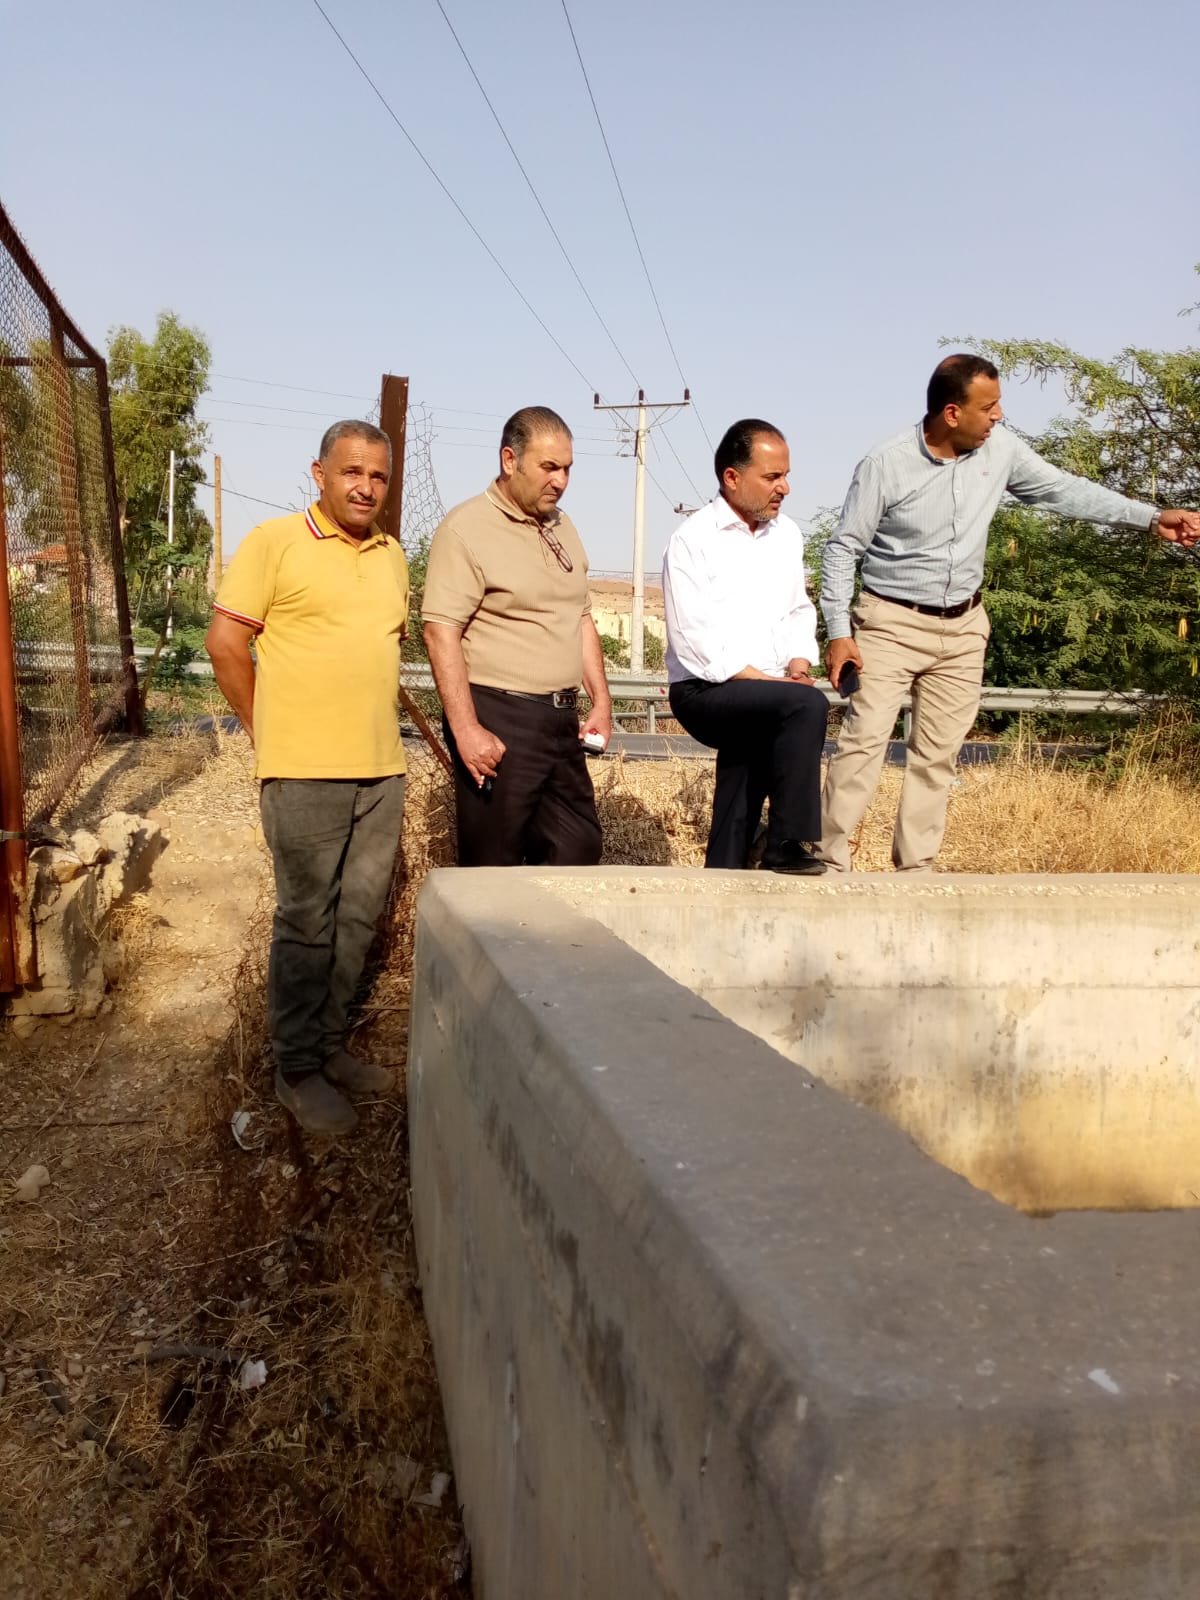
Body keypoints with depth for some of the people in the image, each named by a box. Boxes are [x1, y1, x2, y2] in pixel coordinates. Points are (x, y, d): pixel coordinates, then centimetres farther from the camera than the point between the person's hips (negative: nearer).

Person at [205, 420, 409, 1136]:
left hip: (382, 768, 6)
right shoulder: (273, 542, -5)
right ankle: (298, 1068, 14)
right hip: (305, 772, -6)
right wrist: (271, 734, -1)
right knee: (307, 922, 1)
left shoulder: (393, 555, 13)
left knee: (358, 917, 12)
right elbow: (226, 643, -5)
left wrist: (381, 723, 13)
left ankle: (331, 1044, 27)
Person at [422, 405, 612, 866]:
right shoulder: (466, 529, -10)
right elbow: (441, 633, -16)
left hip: (561, 719, 8)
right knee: (493, 867, 0)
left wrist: (601, 701, 14)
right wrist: (466, 729, -22)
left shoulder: (562, 526, 15)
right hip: (498, 720, -7)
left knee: (578, 852, 10)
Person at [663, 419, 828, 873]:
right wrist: (769, 679, -18)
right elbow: (696, 641, -16)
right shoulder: (692, 540, -10)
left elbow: (798, 610, 19)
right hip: (706, 692, -7)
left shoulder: (787, 534, 10)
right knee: (807, 705, -29)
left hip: (763, 700, 7)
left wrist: (799, 662, -1)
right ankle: (788, 846, -22)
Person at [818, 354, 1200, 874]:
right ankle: (830, 860, -5)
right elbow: (843, 548, -9)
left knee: (938, 753, 8)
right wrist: (839, 632, -15)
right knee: (865, 740, -11)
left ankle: (915, 866, 17)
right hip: (892, 623, -4)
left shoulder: (1000, 449, -2)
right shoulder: (885, 466, -15)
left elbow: (1065, 490, 8)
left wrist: (1152, 517, 5)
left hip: (963, 627, 5)